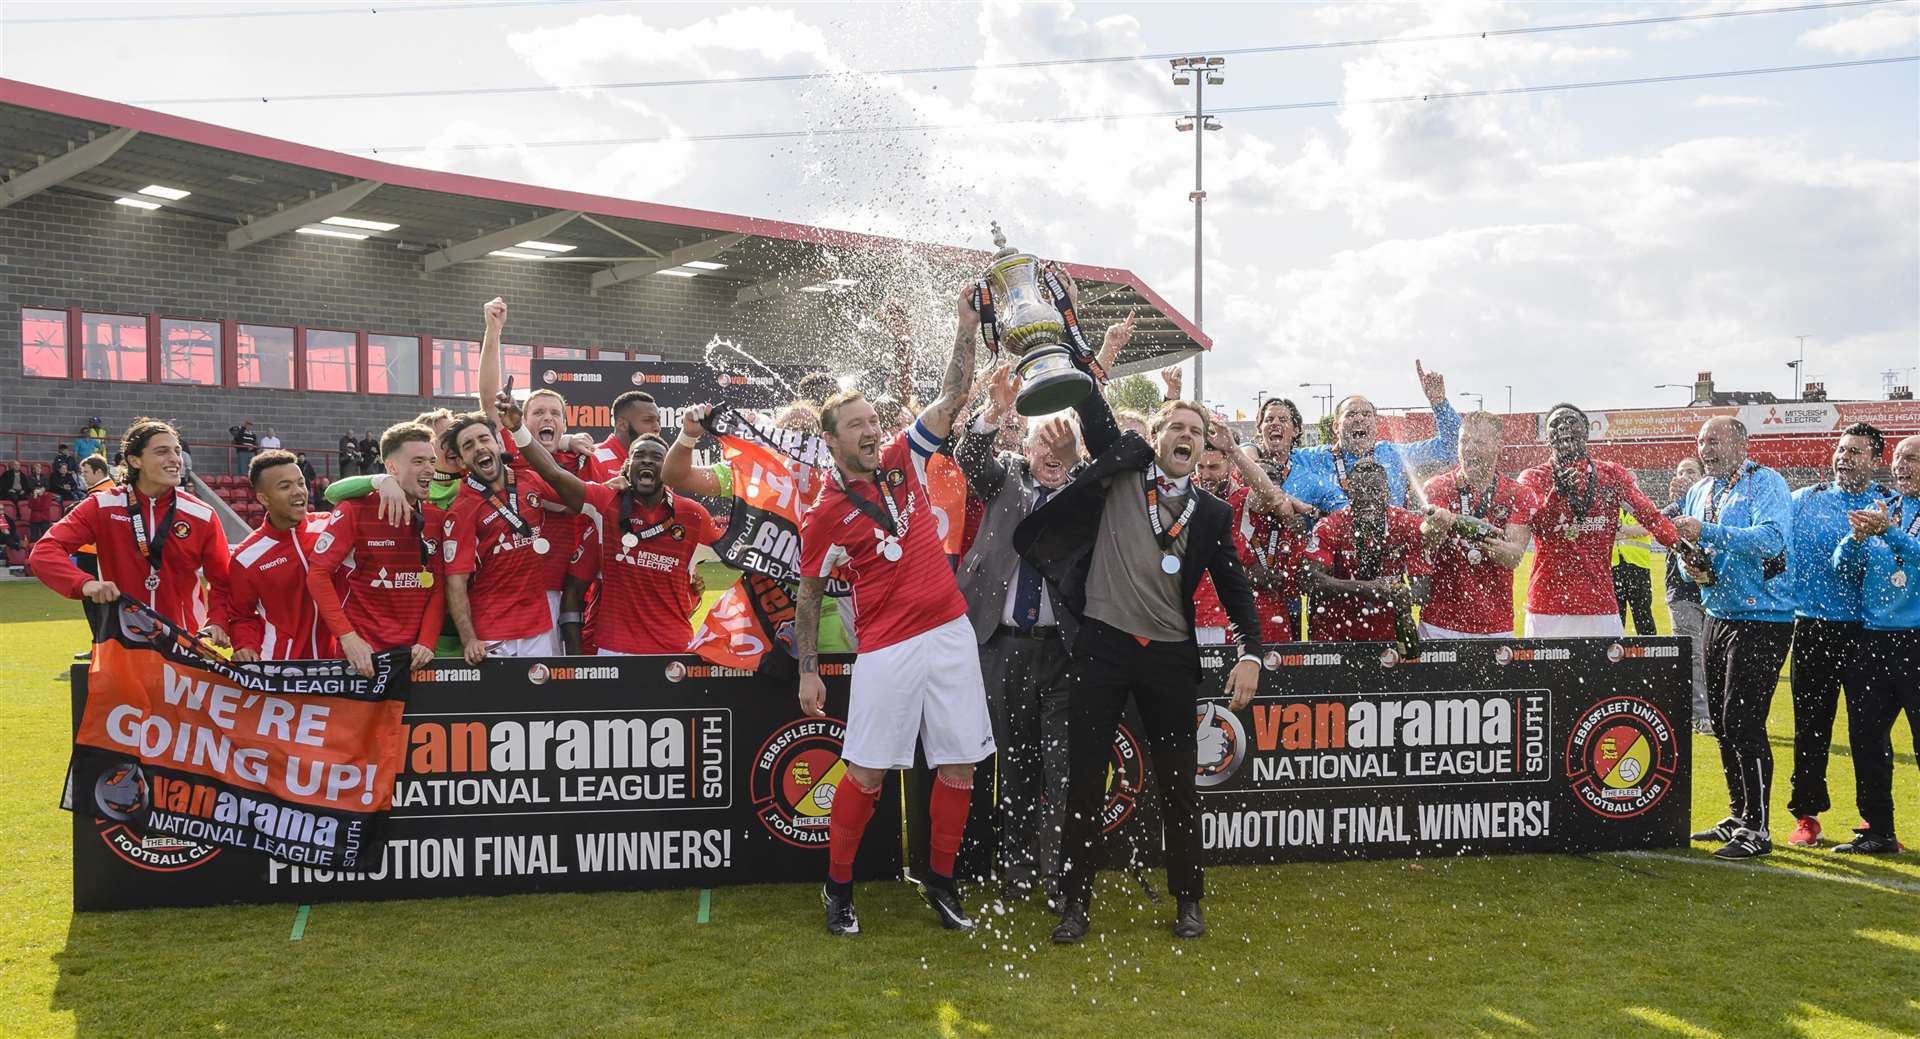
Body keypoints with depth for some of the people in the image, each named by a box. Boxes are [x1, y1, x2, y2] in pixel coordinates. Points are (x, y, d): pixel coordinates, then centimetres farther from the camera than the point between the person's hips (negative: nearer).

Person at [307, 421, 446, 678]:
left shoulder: (438, 519, 6)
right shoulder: (356, 510, -7)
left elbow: (438, 588, 5)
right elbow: (318, 573, -9)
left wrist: (427, 642, -9)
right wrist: (347, 636, -17)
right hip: (363, 654, -4)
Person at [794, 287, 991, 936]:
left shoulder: (904, 462, 7)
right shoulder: (825, 515, -3)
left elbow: (953, 397, 5)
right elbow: (809, 596, 5)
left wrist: (967, 327, -3)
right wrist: (808, 671, 2)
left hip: (950, 633, 4)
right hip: (885, 650, -4)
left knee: (960, 765, 5)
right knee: (867, 772, -3)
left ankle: (940, 882, 21)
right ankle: (838, 886, 16)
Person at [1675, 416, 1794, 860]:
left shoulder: (1765, 482, -9)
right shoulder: (1698, 493, 14)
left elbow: (1771, 539, -24)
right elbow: (1686, 551, 17)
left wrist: (1707, 532, -27)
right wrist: (1691, 568, -6)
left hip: (1762, 619, -8)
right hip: (1717, 617, 8)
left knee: (1743, 723, -11)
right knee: (1722, 723, 13)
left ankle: (1756, 828, -3)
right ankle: (1738, 816, 26)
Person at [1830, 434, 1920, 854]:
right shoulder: (1878, 507, 15)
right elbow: (1843, 567, 8)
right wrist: (1857, 538, -10)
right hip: (1872, 638, 5)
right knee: (1865, 736, 8)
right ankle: (1878, 830, 19)